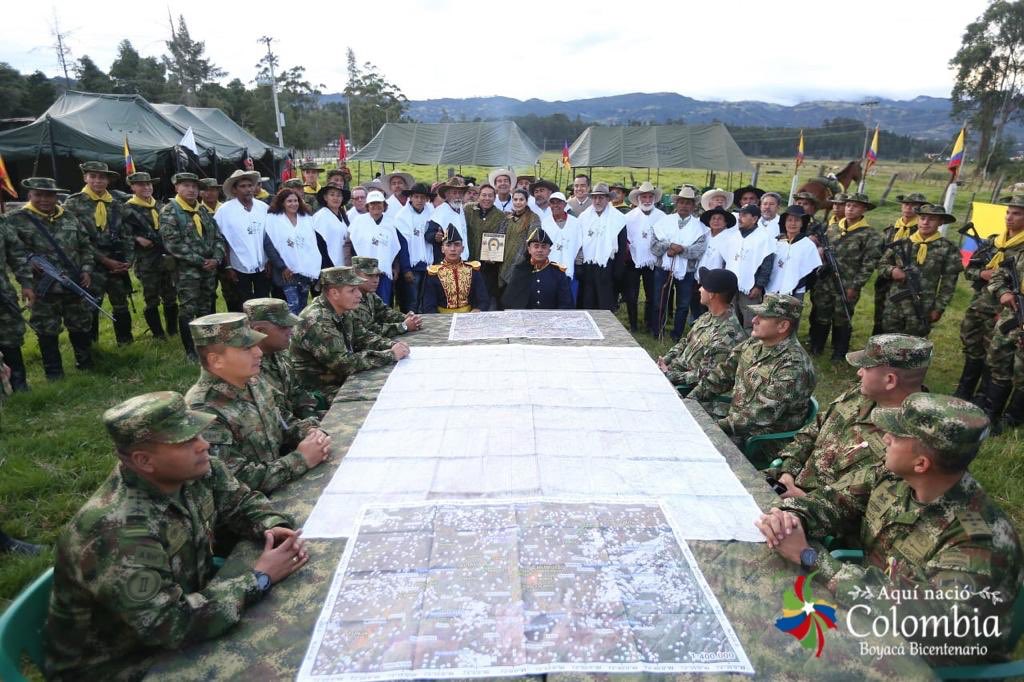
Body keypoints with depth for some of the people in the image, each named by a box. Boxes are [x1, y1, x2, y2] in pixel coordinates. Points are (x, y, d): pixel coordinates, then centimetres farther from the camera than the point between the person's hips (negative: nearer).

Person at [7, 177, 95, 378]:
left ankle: (86, 364, 30)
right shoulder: (15, 220, -5)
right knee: (47, 332, 5)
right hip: (43, 290, -3)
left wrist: (87, 269, 1)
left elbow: (86, 245, 13)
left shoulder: (69, 217, 8)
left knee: (81, 326, 14)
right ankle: (54, 373, 16)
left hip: (75, 285, 3)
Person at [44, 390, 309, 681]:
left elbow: (242, 501, 5)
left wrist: (273, 527, -15)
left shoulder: (194, 472, -11)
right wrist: (259, 579, -25)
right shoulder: (118, 531, -32)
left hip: (181, 607, 6)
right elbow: (171, 626, -32)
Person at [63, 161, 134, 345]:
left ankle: (127, 345, 23)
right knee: (90, 309, 0)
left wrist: (128, 261, -5)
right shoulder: (73, 203, -3)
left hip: (118, 265, 4)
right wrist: (104, 260, -13)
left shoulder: (117, 205, 10)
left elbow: (127, 236, 9)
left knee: (122, 307, 12)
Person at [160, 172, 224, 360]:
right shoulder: (169, 211, -6)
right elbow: (173, 243, -15)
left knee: (205, 310, 13)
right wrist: (199, 261, -16)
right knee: (188, 311, -1)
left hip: (209, 269, 6)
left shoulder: (203, 212, 14)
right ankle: (190, 351, 9)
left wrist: (216, 258, -6)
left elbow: (218, 237, 12)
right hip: (186, 270, -6)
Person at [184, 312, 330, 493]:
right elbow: (238, 481, -24)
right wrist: (301, 459, -21)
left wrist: (311, 432, -7)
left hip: (284, 486, 7)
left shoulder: (254, 382, 2)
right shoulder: (204, 412, -22)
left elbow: (286, 422, 14)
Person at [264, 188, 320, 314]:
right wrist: (282, 267, -12)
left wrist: (314, 269, 4)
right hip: (287, 272, -4)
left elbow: (313, 245, 12)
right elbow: (268, 245, -7)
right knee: (293, 307, -11)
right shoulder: (273, 219, -1)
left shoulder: (307, 219, 12)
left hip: (306, 271, 4)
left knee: (302, 308, 9)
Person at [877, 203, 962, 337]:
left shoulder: (947, 249, -2)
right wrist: (891, 270, -10)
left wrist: (938, 308, -5)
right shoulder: (901, 244, 6)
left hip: (921, 310, -3)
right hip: (894, 306, 3)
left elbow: (948, 284, -2)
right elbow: (882, 265, 13)